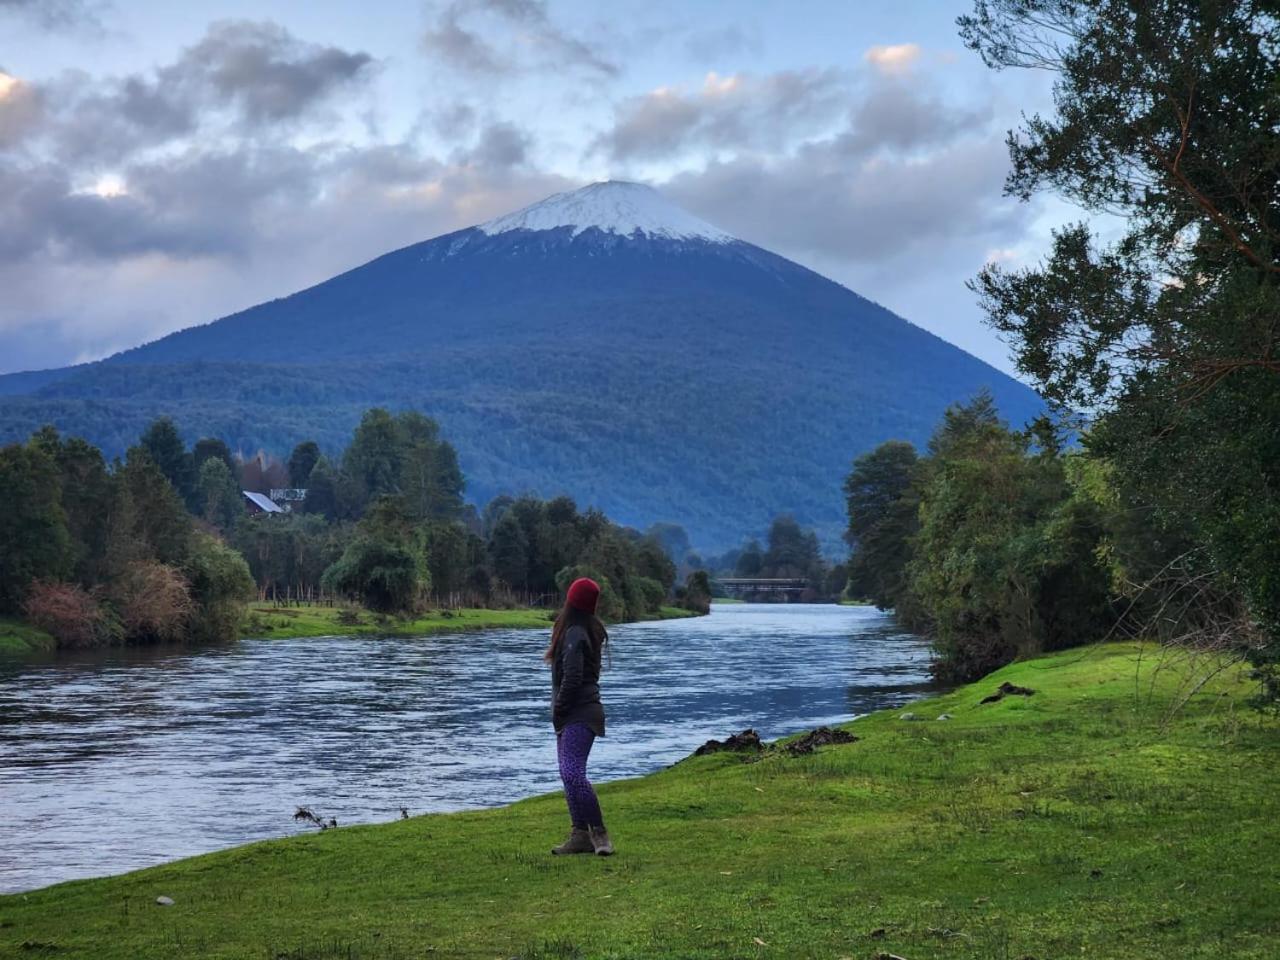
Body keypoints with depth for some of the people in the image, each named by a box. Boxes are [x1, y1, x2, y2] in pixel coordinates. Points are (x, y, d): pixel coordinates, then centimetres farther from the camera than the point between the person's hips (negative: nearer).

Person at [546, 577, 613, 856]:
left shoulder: (574, 634, -15)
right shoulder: (590, 631, 15)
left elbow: (572, 679, -19)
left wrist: (558, 710, -9)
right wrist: (560, 711, 14)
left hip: (578, 715, -10)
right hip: (580, 713, 10)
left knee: (572, 773, -17)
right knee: (569, 774, 11)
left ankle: (599, 833, -17)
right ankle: (581, 835, 12)